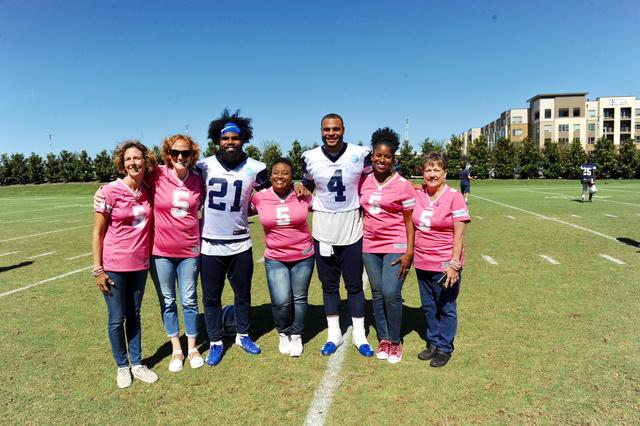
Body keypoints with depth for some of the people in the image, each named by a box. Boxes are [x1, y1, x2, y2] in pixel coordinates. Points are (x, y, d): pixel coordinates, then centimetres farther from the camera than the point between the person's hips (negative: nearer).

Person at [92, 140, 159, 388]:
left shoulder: (148, 192, -1)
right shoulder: (110, 191, -13)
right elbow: (97, 233, -8)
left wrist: (151, 256, 5)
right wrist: (98, 269, -9)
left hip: (140, 265, 4)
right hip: (114, 266, -4)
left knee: (134, 315, 16)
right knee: (117, 319, 8)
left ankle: (137, 364, 29)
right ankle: (122, 366, 26)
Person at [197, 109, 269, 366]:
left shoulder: (255, 169, -3)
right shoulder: (204, 166, -4)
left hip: (240, 243, 1)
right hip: (210, 244, 0)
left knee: (243, 293, 15)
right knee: (211, 297, 10)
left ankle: (243, 335, 35)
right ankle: (215, 342, 27)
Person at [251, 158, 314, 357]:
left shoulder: (303, 196, -7)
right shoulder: (260, 197, -6)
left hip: (303, 256, 1)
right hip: (275, 259, -1)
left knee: (299, 298, 12)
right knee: (281, 301, -9)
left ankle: (296, 335, 35)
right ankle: (283, 333, 22)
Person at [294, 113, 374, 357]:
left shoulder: (361, 155, -7)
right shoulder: (310, 158, -3)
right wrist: (301, 189, -8)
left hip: (352, 229, -1)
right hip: (323, 230, 1)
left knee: (355, 284, 9)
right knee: (329, 284, 12)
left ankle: (359, 334, 24)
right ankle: (333, 334, 26)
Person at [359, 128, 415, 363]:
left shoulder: (403, 185, -7)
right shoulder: (364, 181, 4)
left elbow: (410, 221, -6)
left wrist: (409, 251, -11)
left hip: (395, 246, -4)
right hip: (370, 246, 4)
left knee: (391, 293, -10)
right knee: (377, 293, 10)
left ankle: (395, 341, 12)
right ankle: (383, 338, 25)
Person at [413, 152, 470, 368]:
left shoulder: (454, 197, -10)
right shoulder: (417, 195, 2)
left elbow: (459, 234, -13)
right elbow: (414, 226, 16)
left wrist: (454, 264, -16)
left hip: (445, 265, -5)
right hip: (422, 263, 5)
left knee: (446, 308, 9)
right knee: (428, 307, 17)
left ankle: (444, 348, 24)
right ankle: (432, 343, 33)